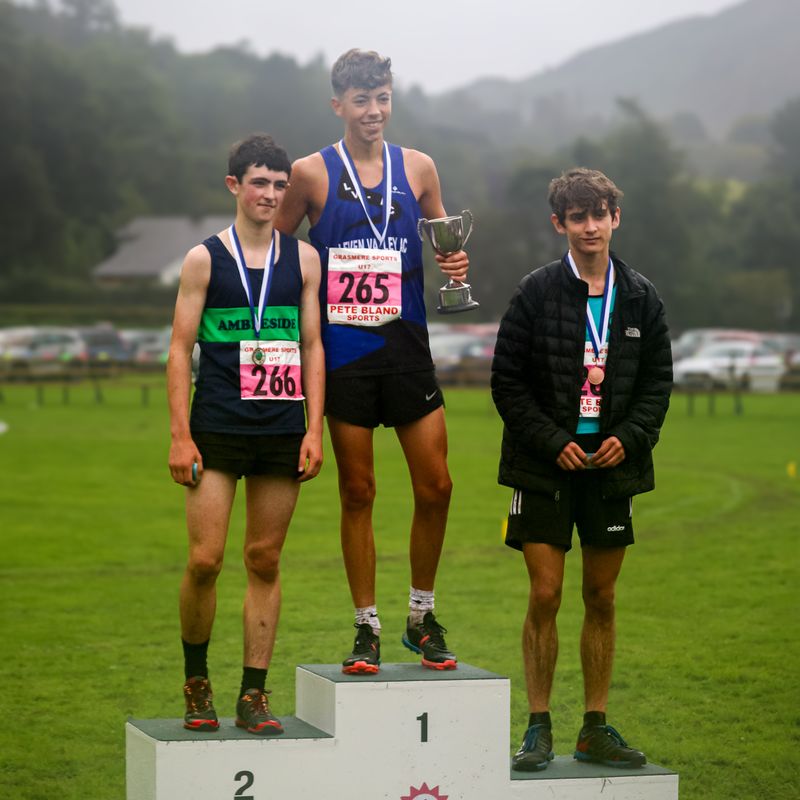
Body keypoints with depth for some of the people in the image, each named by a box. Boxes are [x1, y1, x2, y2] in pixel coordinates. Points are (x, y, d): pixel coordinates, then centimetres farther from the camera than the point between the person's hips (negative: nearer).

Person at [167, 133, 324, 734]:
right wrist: (180, 436, -6)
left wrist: (314, 430, 1)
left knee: (265, 561, 4)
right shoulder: (204, 259, 3)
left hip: (283, 432, 2)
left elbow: (312, 346, 10)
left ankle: (253, 696, 11)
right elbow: (181, 350, 2)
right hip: (217, 431, -2)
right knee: (204, 560, -7)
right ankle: (196, 681, 13)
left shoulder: (303, 258, 9)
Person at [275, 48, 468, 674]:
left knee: (435, 486, 0)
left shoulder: (418, 168, 8)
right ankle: (367, 629, 13)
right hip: (344, 350, -2)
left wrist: (454, 265, -4)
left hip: (406, 344, 2)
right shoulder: (313, 172, 0)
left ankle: (422, 617, 18)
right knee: (357, 492, 3)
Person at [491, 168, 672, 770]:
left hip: (612, 465, 3)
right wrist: (553, 442, -11)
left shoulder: (640, 297, 5)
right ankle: (539, 729, 5)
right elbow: (508, 381, -3)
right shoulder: (537, 292, -3)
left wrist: (630, 437, -6)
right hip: (546, 466, -3)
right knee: (545, 596, -4)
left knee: (602, 599, 7)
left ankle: (596, 729, 16)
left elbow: (658, 378, 10)